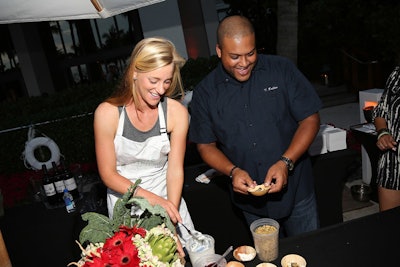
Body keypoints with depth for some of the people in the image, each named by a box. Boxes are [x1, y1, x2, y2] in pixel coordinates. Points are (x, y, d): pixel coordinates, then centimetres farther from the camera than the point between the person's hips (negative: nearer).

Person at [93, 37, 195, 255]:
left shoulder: (176, 112, -15)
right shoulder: (108, 112, -18)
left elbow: (175, 170, -14)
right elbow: (108, 174, -13)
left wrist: (171, 221, -24)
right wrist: (152, 198, -25)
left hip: (168, 198, 2)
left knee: (185, 255, 11)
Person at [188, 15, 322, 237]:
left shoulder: (282, 69, -7)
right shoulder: (205, 92, -5)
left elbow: (310, 119, -6)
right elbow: (206, 145, 0)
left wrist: (286, 162, -19)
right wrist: (233, 171, -17)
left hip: (296, 191, 0)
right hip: (250, 201, 1)